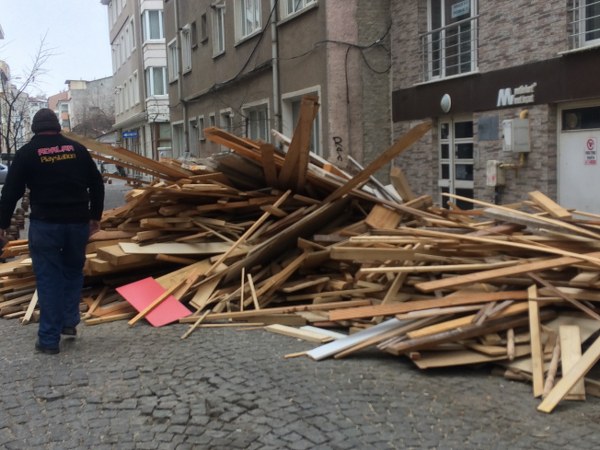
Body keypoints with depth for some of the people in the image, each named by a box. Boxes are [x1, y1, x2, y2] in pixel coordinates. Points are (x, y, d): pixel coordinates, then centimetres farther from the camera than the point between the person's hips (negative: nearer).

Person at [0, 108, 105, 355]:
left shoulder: (26, 152, 1)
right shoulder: (77, 148, 8)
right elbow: (97, 184, 10)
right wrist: (95, 216, 20)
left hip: (45, 223, -2)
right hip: (78, 221, 3)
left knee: (48, 279, 3)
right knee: (73, 271, 22)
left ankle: (49, 339, 5)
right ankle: (69, 322, 19)